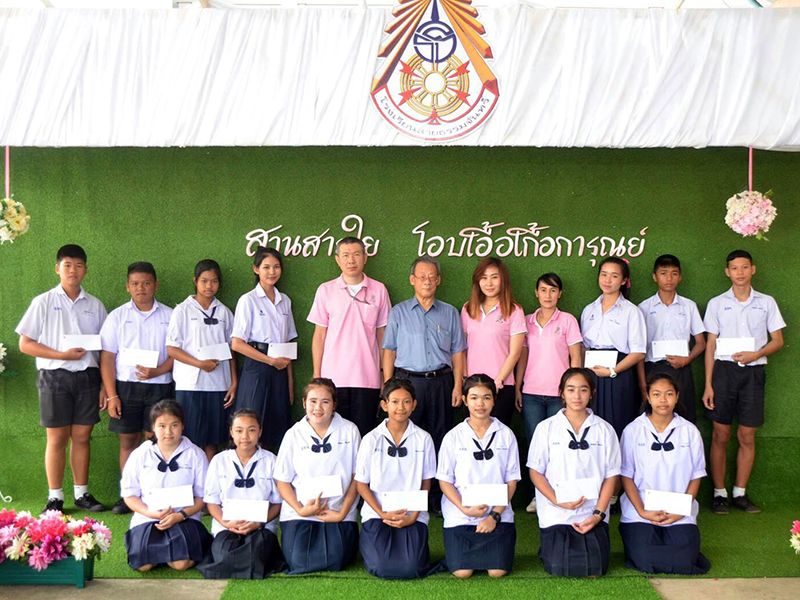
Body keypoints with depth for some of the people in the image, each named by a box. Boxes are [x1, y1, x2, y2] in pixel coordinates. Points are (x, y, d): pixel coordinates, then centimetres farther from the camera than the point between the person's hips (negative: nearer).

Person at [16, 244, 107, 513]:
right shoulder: (43, 302, 1)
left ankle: (82, 493, 16)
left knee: (82, 437, 7)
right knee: (57, 438, 1)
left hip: (87, 377, 2)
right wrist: (63, 355, -13)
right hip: (55, 377, -2)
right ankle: (55, 497, 10)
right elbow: (25, 344, -2)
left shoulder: (95, 306, 8)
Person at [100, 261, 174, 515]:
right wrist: (111, 395, -5)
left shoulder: (169, 316, 6)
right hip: (126, 386, 1)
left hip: (159, 386, -1)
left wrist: (158, 371, -15)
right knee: (128, 441, 4)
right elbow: (107, 358, 2)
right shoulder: (117, 316, 6)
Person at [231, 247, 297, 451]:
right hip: (256, 368, -5)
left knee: (278, 427, 4)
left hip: (279, 370, 5)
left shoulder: (285, 301, 13)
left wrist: (290, 379, 9)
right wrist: (271, 360, -10)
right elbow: (236, 344, -8)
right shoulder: (248, 300, -3)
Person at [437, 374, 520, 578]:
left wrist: (495, 514, -9)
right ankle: (459, 546, 20)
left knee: (498, 571, -13)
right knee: (462, 572, -12)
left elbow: (511, 481, 2)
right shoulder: (454, 437, 0)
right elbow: (445, 481, 1)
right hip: (461, 514, 0)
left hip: (498, 513, 0)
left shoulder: (506, 435, 1)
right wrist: (464, 508, -14)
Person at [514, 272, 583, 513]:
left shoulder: (568, 321, 2)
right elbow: (522, 356, 12)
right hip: (531, 393, 3)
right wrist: (517, 388, 6)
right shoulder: (527, 322, 10)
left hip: (558, 393, -2)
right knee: (533, 444, 3)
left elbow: (576, 357, 1)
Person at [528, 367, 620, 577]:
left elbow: (611, 475, 4)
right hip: (556, 514, -1)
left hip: (593, 514, 1)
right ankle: (550, 546, 19)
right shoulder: (546, 428, 2)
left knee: (594, 570, -11)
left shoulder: (604, 430, 5)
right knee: (560, 569, -14)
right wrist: (558, 502, -12)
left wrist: (598, 513, -8)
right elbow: (536, 472, 1)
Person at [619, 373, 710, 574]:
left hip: (680, 515, 2)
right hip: (640, 513, -1)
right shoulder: (633, 431, -1)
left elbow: (696, 476, 5)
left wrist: (681, 511, -8)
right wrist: (642, 512, -12)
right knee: (643, 560, -21)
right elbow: (626, 477, 0)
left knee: (686, 559, -19)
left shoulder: (690, 431, 3)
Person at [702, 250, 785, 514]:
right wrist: (708, 385, -2)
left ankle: (740, 493, 14)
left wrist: (756, 354, -13)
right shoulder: (716, 304, 5)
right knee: (720, 435, 0)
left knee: (747, 436, 3)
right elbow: (710, 346, 4)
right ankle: (719, 493, 9)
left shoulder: (767, 302, 7)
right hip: (724, 370, -1)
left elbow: (778, 341, 8)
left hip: (753, 371, 1)